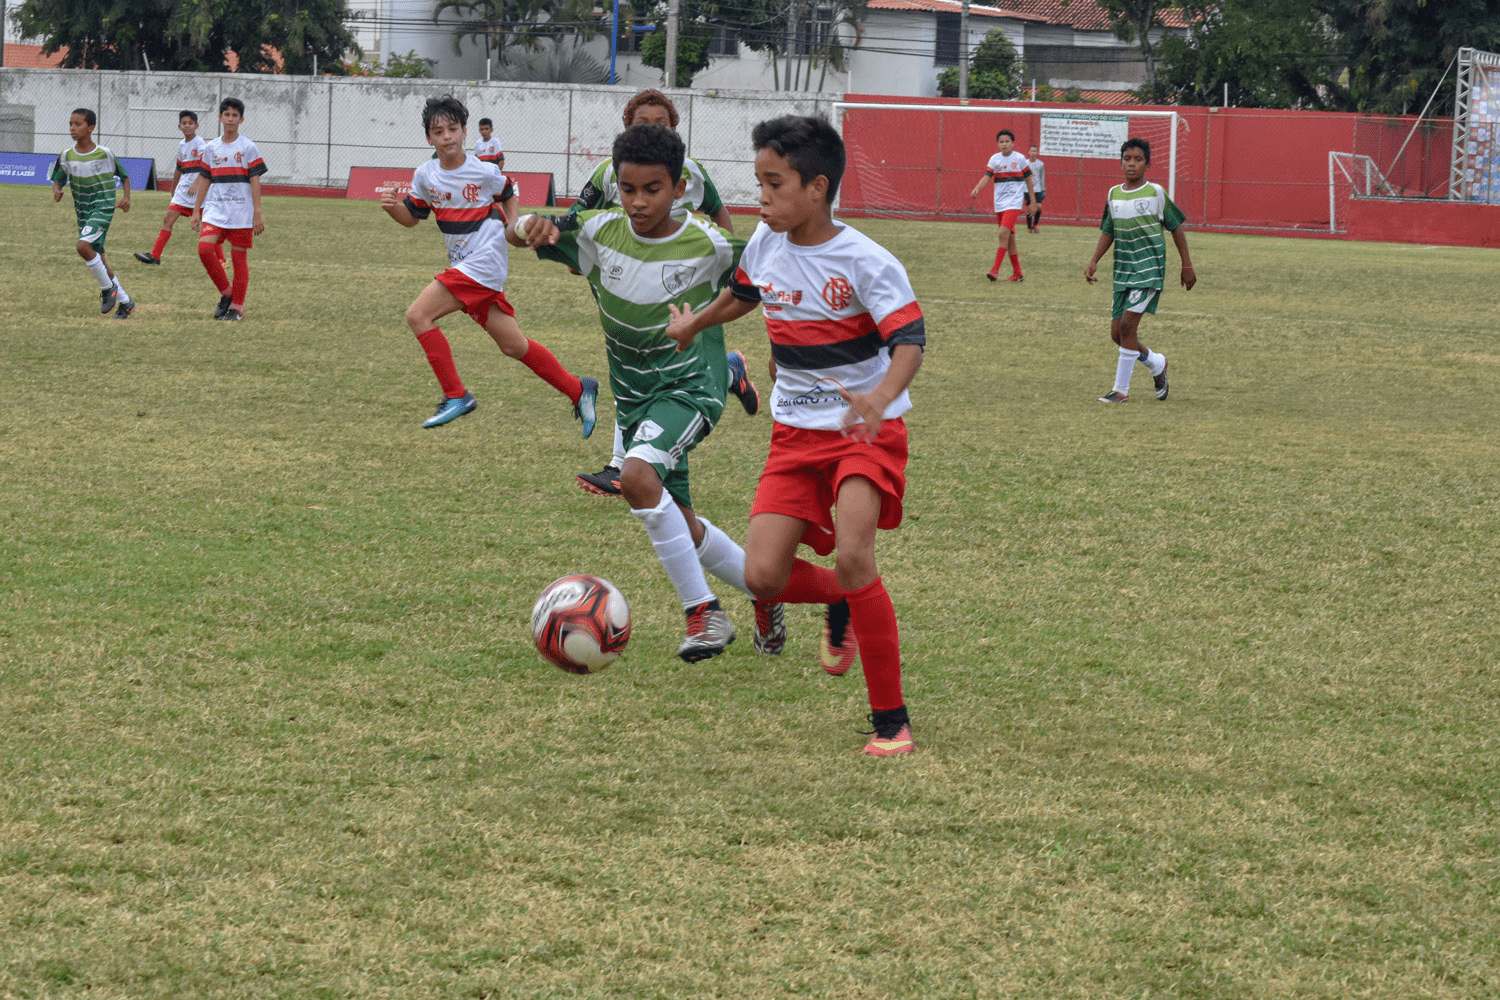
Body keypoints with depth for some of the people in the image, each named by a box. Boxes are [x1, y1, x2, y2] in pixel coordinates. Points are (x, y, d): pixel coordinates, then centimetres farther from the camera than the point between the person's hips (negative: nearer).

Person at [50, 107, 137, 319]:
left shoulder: (104, 154, -9)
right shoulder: (66, 156, 1)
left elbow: (124, 176, 5)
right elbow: (58, 179, 10)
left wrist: (126, 197, -10)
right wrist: (57, 190, -13)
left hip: (103, 207, -6)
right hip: (83, 212, 6)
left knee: (83, 246, -27)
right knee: (98, 261, 9)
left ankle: (108, 288, -7)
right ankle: (125, 302, 23)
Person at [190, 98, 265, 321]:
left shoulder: (248, 148, -1)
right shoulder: (210, 148, 9)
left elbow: (255, 181, -3)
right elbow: (204, 181, 14)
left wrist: (258, 214, -8)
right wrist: (196, 211, 10)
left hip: (241, 213, -3)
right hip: (215, 210, 3)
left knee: (239, 257, -1)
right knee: (205, 248, -16)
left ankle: (237, 307, 8)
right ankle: (226, 293, 2)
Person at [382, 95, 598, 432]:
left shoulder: (483, 172, -7)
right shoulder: (425, 175, 6)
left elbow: (508, 195, 12)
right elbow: (412, 216, 15)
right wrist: (392, 206, -5)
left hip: (484, 263, -6)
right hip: (463, 266, 6)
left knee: (418, 315, -17)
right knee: (513, 345, 9)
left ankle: (455, 396, -11)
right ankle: (578, 390, 22)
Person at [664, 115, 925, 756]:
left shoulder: (866, 262, -18)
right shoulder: (766, 245, 2)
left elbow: (910, 340, -26)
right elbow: (745, 292, 26)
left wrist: (879, 398, -46)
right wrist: (696, 323, 44)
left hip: (866, 431, -6)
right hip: (796, 433, 6)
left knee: (852, 555, -27)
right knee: (763, 576, -9)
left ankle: (892, 721, -16)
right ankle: (841, 605, 29)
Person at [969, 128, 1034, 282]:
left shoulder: (1019, 159, -2)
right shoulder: (995, 159, 3)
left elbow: (1028, 179, 7)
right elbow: (987, 176, -8)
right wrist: (977, 189, -27)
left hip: (1014, 202, -4)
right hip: (999, 203, 4)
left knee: (1004, 232, -19)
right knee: (1009, 237, 9)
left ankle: (995, 270, -21)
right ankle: (1017, 274, 17)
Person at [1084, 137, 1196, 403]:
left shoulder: (1155, 192, -4)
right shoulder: (1114, 194, 8)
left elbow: (1176, 228, 4)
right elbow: (1108, 232, 16)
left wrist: (1187, 266, 5)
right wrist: (1094, 261, 2)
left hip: (1149, 269, -6)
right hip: (1123, 271, 6)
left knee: (1127, 324, -17)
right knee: (1117, 333, 4)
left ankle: (1121, 389, -10)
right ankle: (1156, 363, 32)